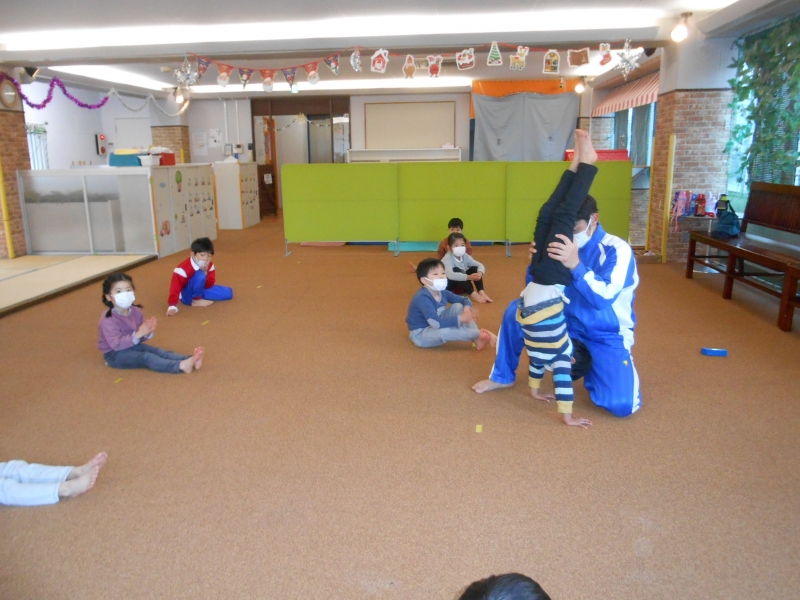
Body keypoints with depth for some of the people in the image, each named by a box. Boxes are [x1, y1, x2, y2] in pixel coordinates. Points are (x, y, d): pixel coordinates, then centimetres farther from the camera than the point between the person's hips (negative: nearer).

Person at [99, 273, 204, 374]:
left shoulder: (136, 311, -2)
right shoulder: (108, 320, -22)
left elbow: (139, 338, 6)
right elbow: (116, 344, -28)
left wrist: (148, 333, -18)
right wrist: (138, 334, -34)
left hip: (132, 346, 7)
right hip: (114, 354, -7)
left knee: (159, 352, -15)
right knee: (146, 357, -28)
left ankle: (190, 360, -34)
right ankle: (181, 366, -47)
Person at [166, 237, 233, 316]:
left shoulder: (210, 265, -9)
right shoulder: (184, 268, -29)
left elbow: (210, 285, -9)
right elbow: (175, 287, -33)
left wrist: (205, 273, -29)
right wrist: (173, 306, -43)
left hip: (201, 290, 7)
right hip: (187, 295, -7)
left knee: (228, 293, -1)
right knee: (200, 276, -36)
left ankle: (202, 298, 1)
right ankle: (196, 300, -16)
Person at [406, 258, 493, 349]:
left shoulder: (442, 293, -4)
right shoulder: (422, 298, -29)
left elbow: (465, 300, 6)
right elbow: (436, 323, -40)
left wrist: (467, 308, -19)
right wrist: (460, 318, -38)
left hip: (436, 327, 9)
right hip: (421, 335, -9)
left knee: (458, 306, -3)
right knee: (444, 331, -39)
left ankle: (478, 340, -14)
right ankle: (479, 334, -20)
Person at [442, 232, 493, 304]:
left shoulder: (465, 256, -5)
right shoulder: (447, 259, -25)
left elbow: (480, 265, -7)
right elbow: (450, 275, -42)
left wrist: (480, 273, -33)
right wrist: (468, 277, -49)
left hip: (463, 285, 6)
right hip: (449, 286, -6)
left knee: (474, 268, -12)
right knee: (456, 270, -32)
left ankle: (481, 293, -25)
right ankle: (474, 295, -36)